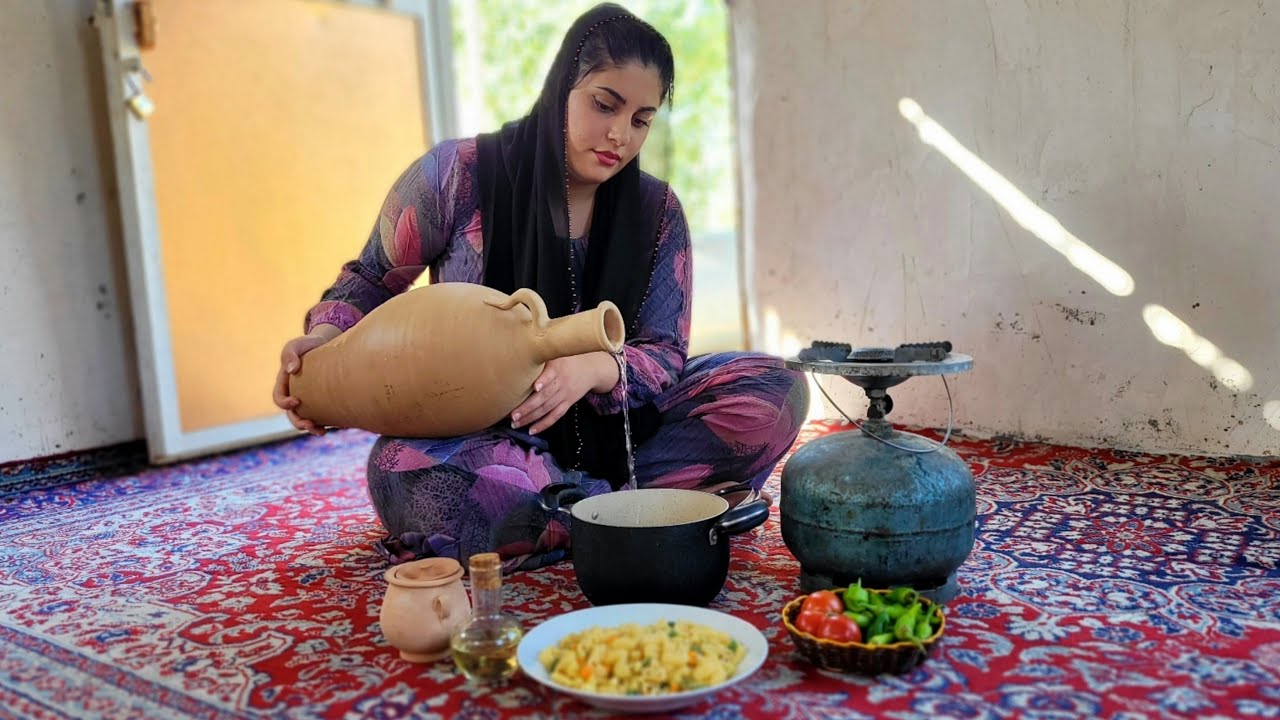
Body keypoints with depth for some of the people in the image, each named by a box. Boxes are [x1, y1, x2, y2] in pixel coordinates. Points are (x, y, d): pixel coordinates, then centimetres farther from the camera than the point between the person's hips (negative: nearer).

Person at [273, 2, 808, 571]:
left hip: (606, 426, 2)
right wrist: (324, 337, -18)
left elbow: (665, 354, -6)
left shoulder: (656, 213, -1)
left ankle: (586, 509, -22)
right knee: (404, 473, -39)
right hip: (475, 433, -2)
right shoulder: (459, 174, -9)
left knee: (774, 390, -17)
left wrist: (595, 368, -30)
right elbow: (372, 280, 5)